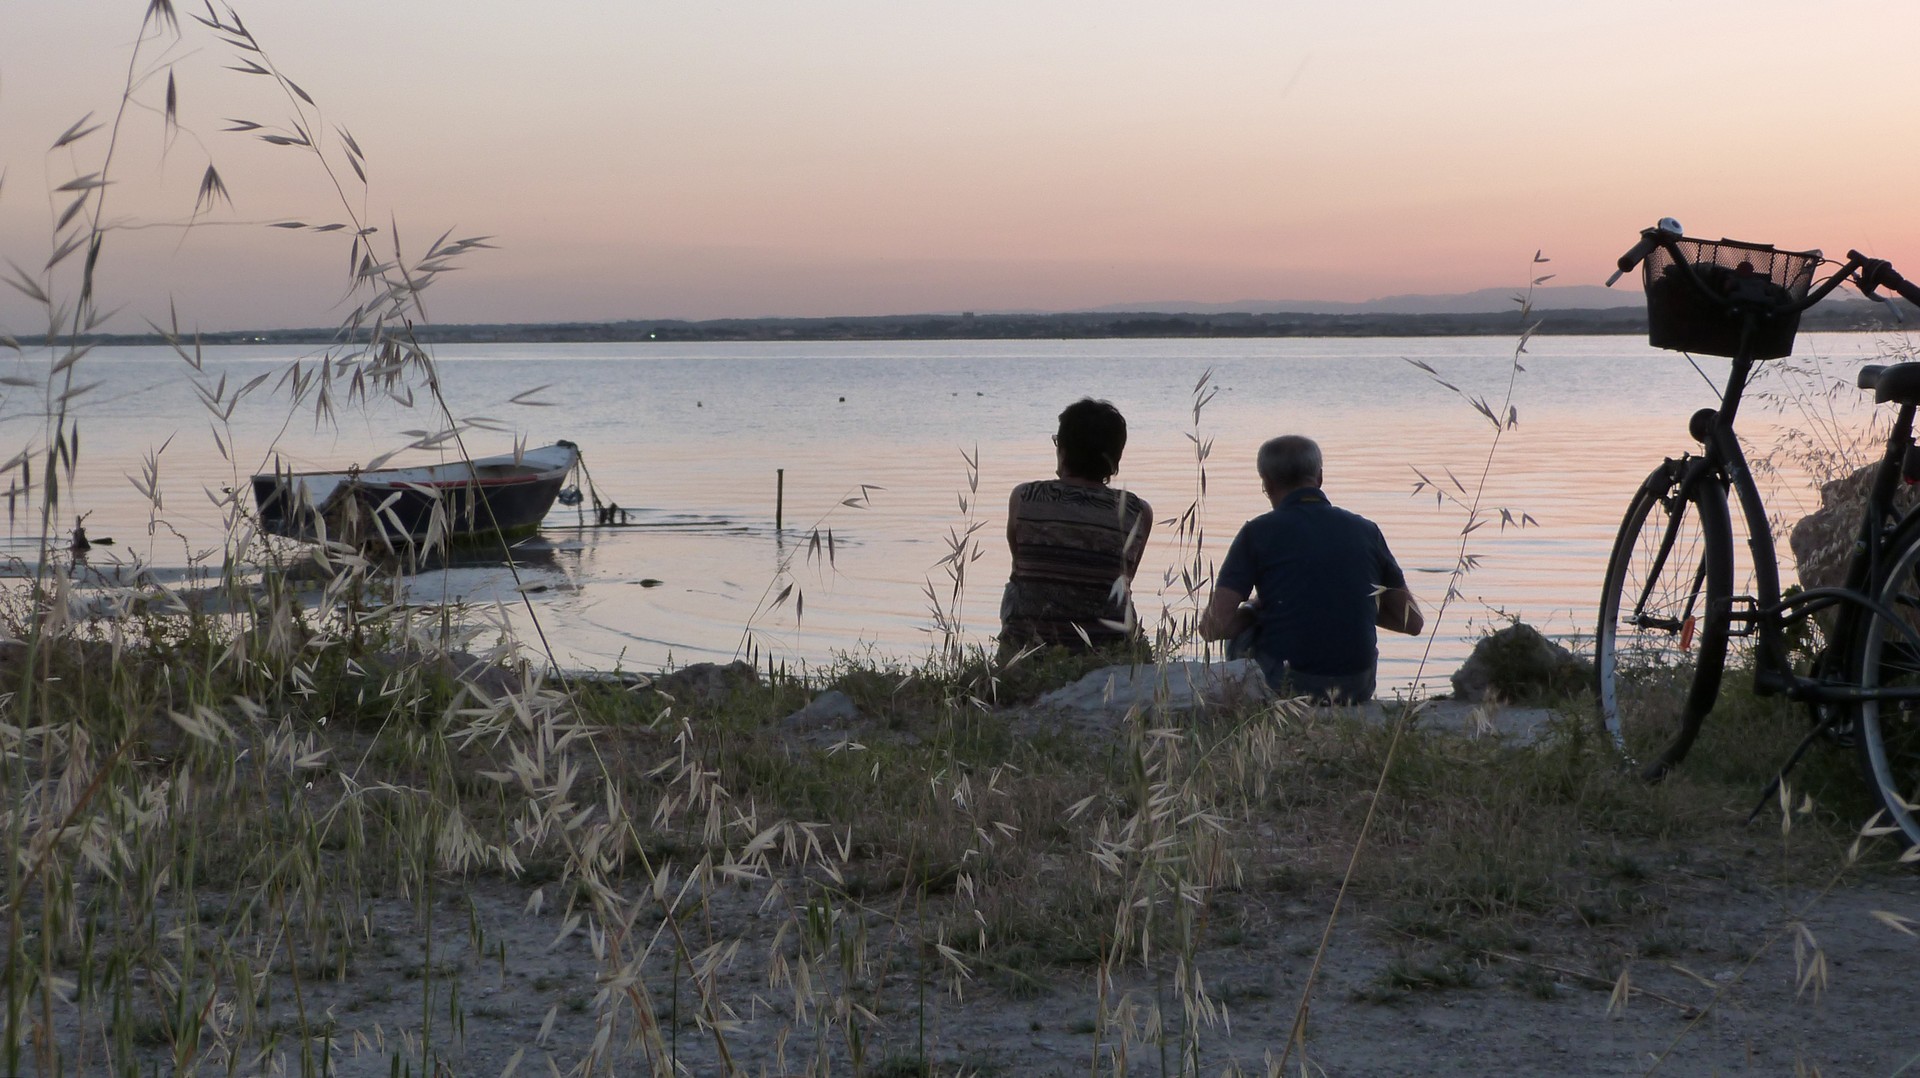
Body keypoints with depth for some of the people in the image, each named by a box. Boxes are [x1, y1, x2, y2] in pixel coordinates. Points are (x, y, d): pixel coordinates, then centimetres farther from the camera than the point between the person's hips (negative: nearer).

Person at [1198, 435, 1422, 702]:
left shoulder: (1258, 532, -4)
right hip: (1357, 690, 3)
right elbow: (1413, 622, 10)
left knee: (1240, 636, 28)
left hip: (1284, 686, -3)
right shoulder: (1366, 530, 5)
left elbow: (1215, 627, -10)